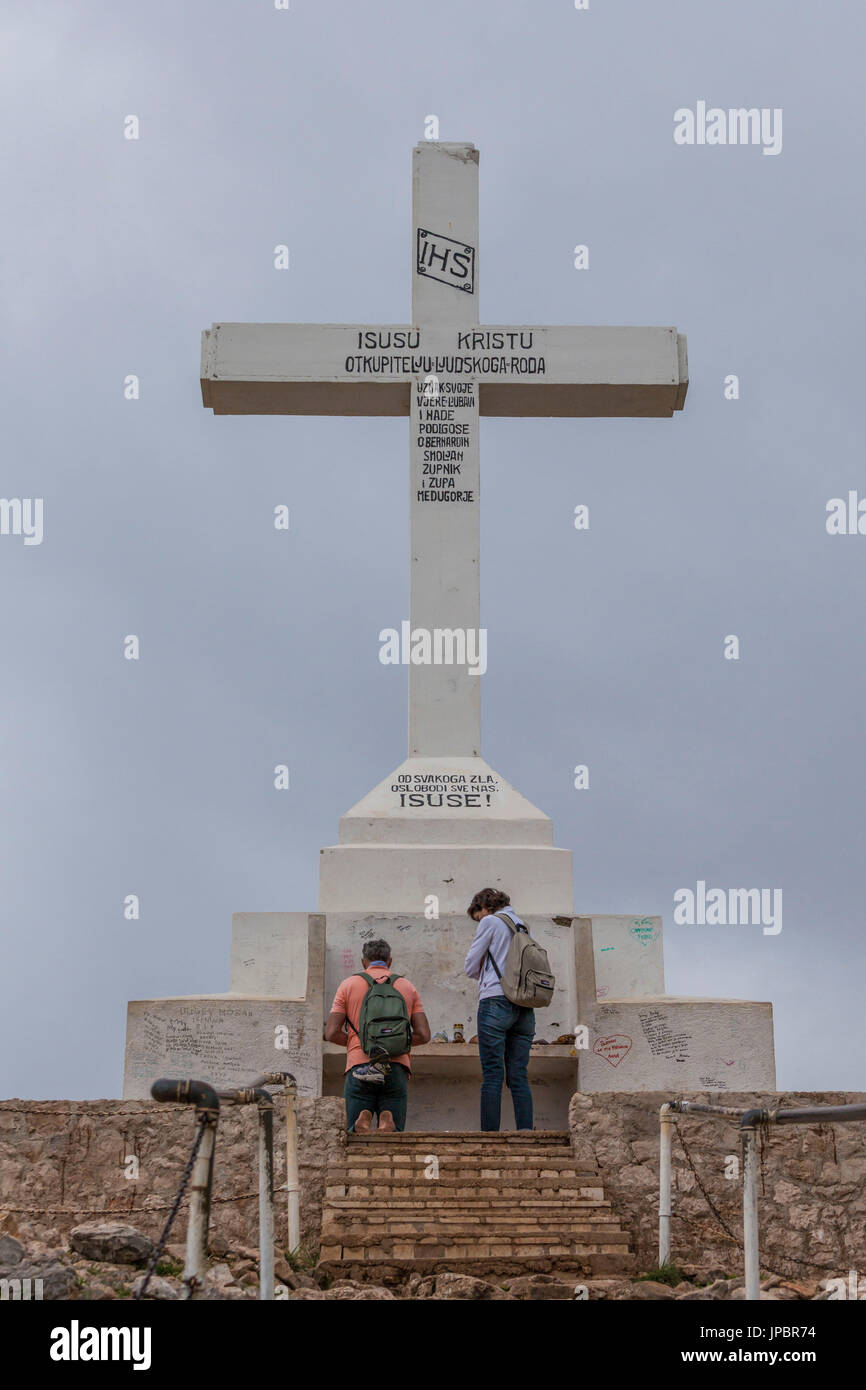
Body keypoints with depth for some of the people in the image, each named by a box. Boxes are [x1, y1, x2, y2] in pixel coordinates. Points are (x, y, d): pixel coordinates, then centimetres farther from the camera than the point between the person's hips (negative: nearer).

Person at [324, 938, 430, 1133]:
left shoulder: (348, 985, 11)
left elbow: (331, 1033, 3)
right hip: (397, 1068, 1)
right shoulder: (407, 987, 15)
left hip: (359, 1065, -1)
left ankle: (363, 1119, -24)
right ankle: (388, 1119, -25)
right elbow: (423, 1034, 8)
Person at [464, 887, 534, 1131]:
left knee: (492, 1075, -8)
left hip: (496, 1002, -6)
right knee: (519, 1077, 2)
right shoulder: (523, 926, 21)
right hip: (525, 1007, 6)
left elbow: (471, 968, 3)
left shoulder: (491, 921, 3)